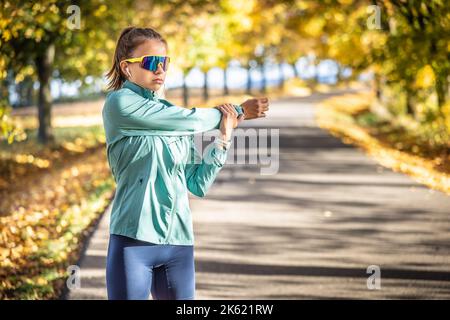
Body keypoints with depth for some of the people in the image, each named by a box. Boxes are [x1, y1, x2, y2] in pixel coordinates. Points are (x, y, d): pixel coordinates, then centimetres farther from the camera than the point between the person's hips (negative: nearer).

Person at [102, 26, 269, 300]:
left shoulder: (174, 115, 15)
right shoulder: (120, 103, -3)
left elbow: (198, 185, 12)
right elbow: (191, 120, -7)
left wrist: (224, 138, 2)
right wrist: (235, 112, 9)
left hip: (179, 242, 6)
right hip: (134, 239, -6)